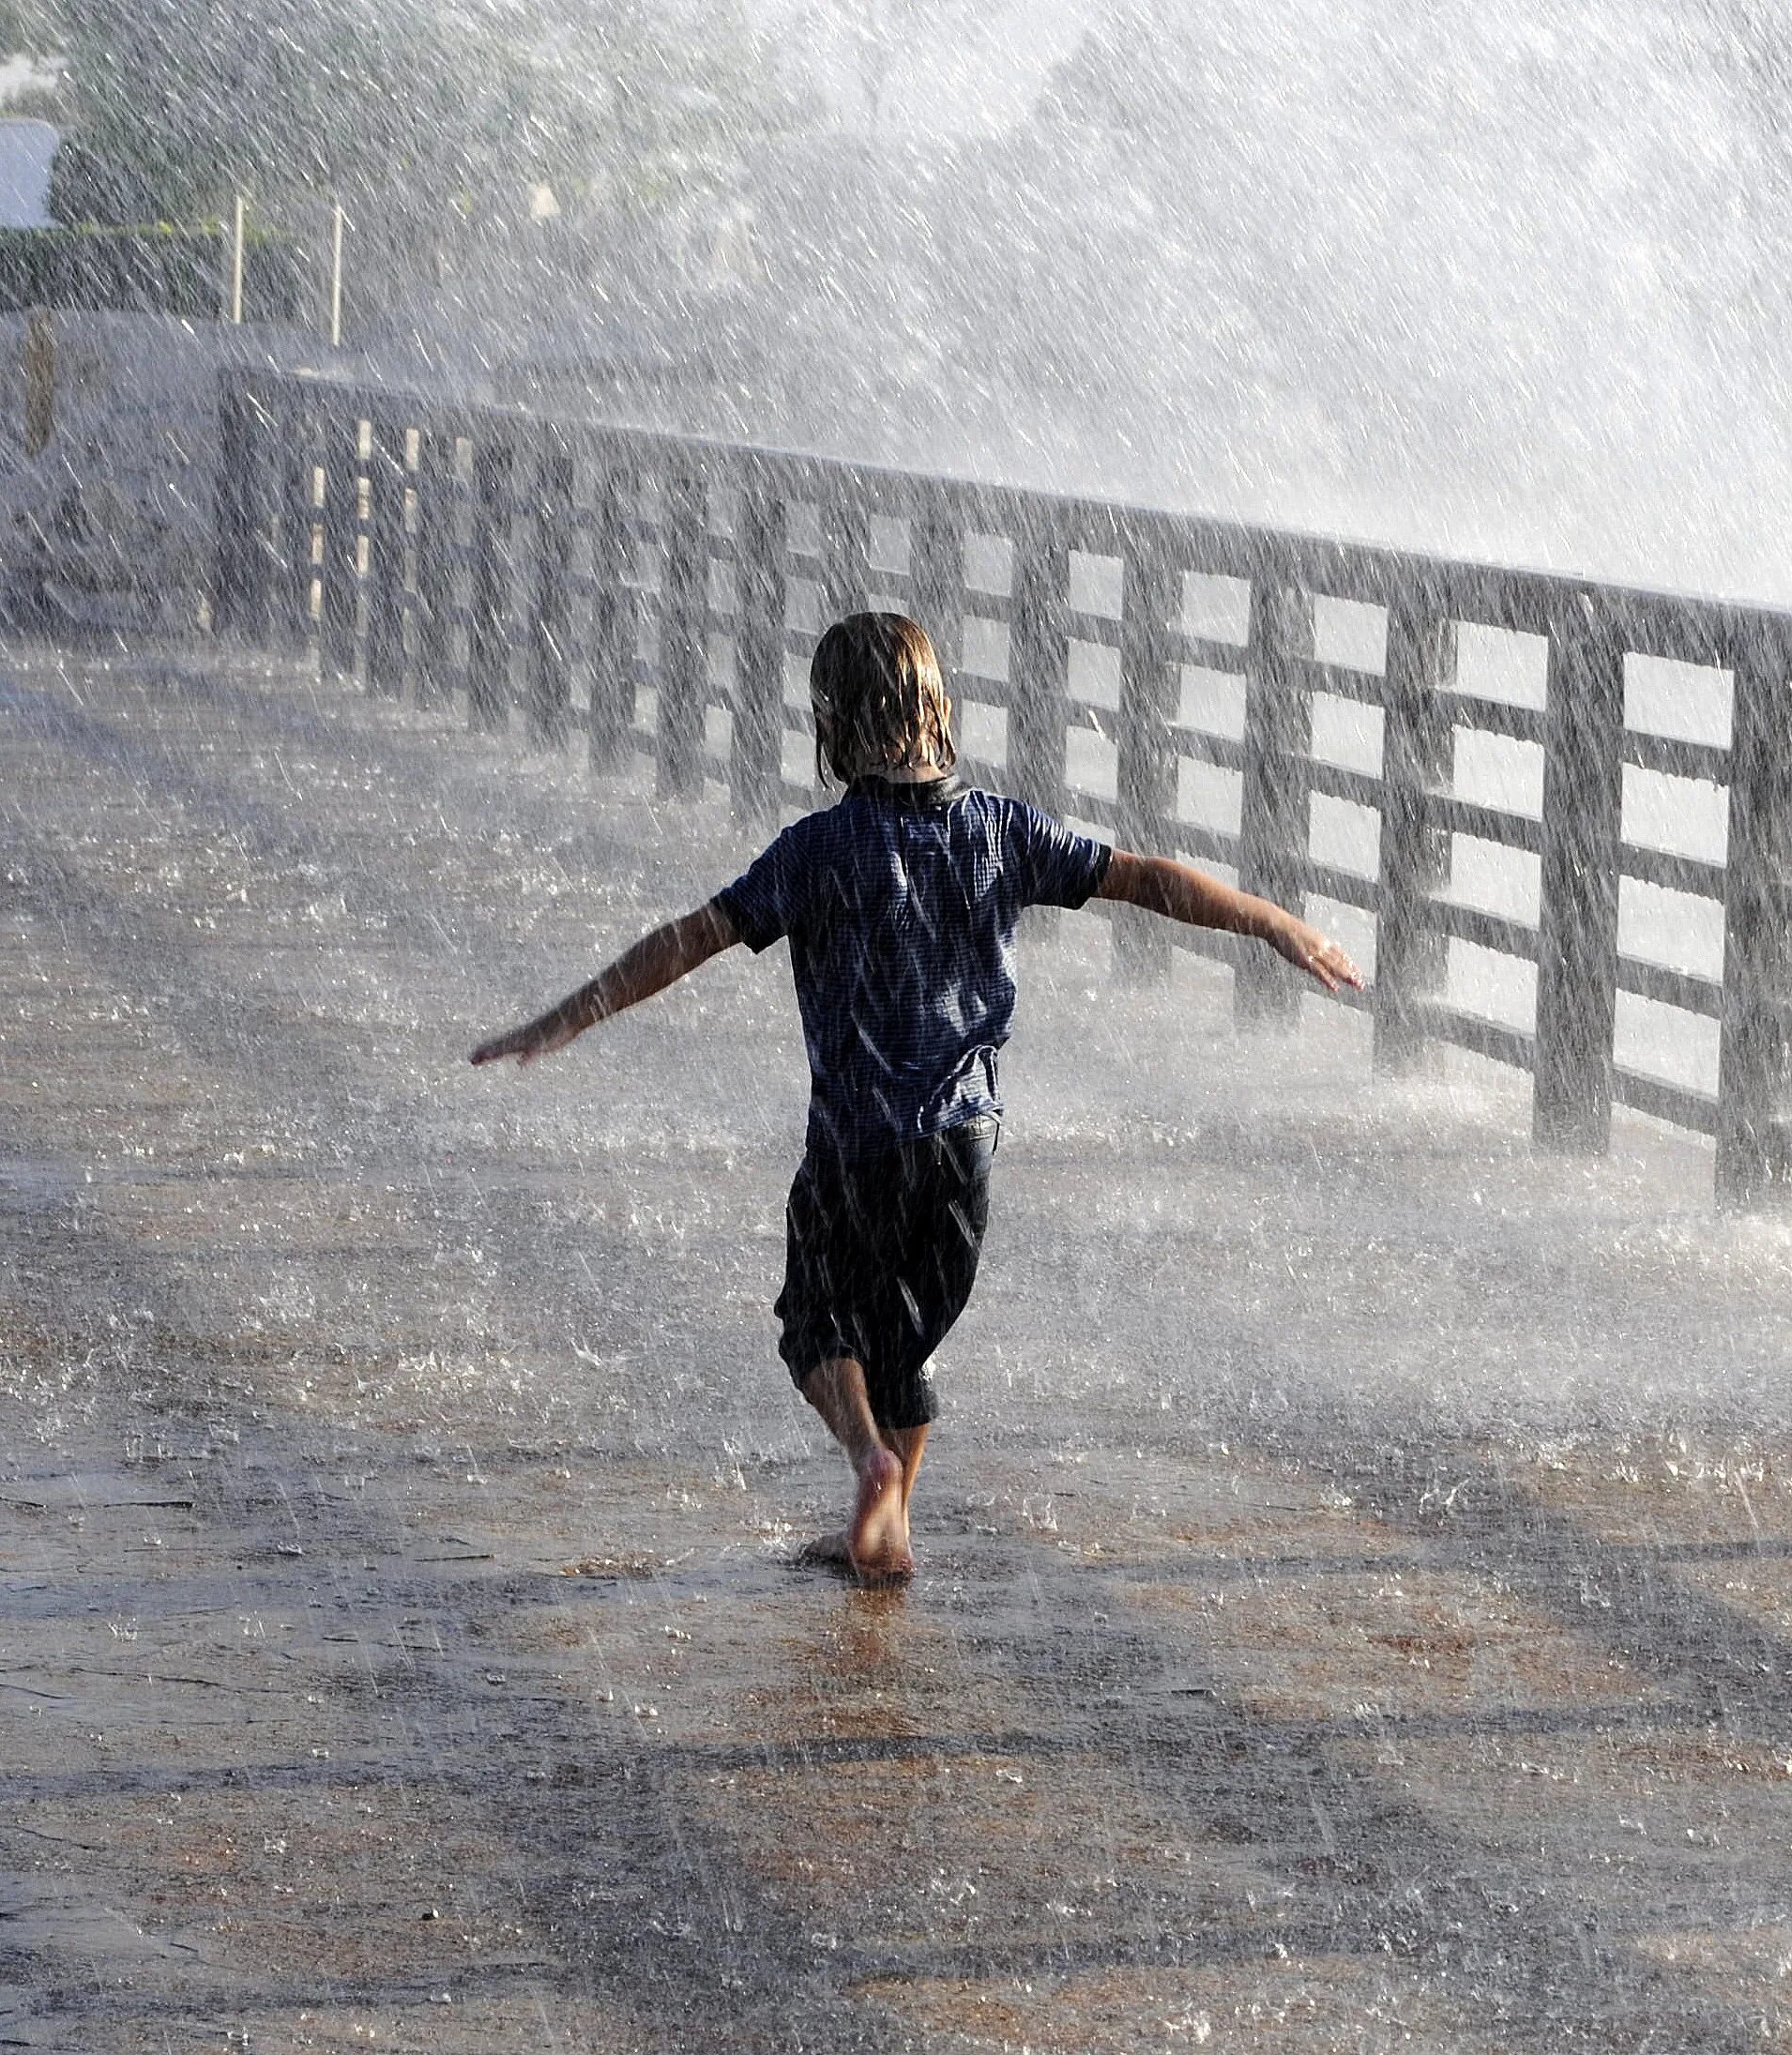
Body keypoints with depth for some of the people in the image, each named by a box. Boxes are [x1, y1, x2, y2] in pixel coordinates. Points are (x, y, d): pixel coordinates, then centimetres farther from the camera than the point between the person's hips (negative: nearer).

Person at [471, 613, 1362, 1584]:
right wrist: (1278, 925, 15)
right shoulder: (996, 828, -1)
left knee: (819, 1319, 14)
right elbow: (1146, 878, 4)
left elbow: (691, 939, -16)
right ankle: (884, 1532, 24)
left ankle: (871, 1456, -12)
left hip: (859, 1139, -4)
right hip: (966, 1136, 4)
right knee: (904, 1330, 19)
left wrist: (562, 1021, -14)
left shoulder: (824, 846, -13)